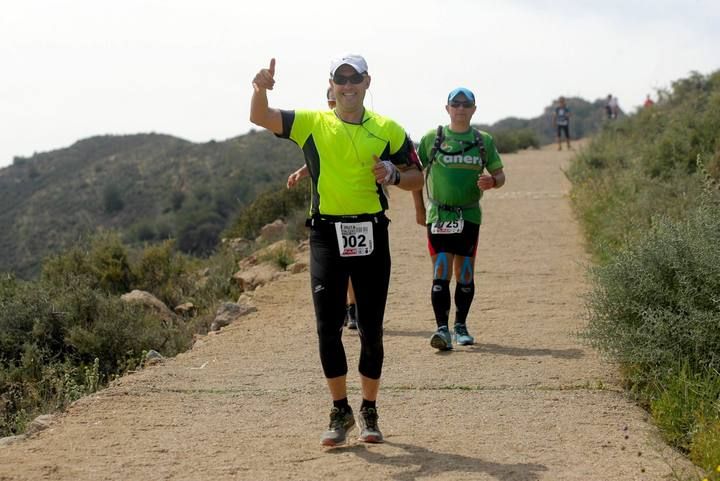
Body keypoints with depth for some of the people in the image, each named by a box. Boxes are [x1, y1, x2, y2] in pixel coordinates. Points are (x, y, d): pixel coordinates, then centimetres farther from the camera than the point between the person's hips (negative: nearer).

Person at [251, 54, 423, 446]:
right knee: (328, 327, -1)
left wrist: (394, 174, -10)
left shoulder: (387, 129, 6)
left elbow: (417, 178, 12)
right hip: (326, 234, 0)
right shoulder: (311, 123, 4)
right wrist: (261, 89, -27)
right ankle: (340, 412, 11)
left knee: (371, 329, 5)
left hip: (371, 234, 0)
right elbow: (259, 117, -6)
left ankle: (369, 411, 19)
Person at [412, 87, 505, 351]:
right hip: (439, 216, -2)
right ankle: (442, 329, -13)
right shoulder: (432, 138, 2)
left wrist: (492, 182, -13)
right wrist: (419, 208, 8)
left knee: (465, 274, 8)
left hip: (470, 215, 2)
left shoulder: (484, 141, 7)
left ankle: (461, 326, 22)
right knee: (441, 273, -10)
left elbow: (499, 174, 11)